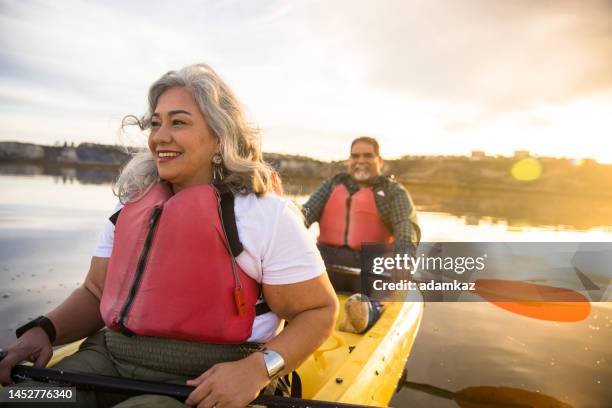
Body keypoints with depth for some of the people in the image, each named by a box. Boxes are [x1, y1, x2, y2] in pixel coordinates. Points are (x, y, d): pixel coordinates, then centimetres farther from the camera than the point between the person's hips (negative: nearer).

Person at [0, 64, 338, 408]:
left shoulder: (267, 213, -10)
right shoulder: (133, 203, 9)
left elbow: (320, 310, -8)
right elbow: (97, 292, 14)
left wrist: (258, 368, -22)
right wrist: (44, 330, -5)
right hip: (108, 360, 5)